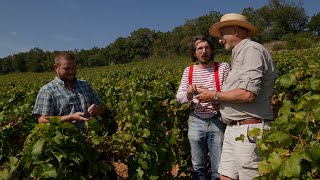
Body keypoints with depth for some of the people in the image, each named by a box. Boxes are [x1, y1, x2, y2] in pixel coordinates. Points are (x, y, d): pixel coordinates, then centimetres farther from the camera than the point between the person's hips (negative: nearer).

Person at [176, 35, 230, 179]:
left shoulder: (223, 67, -3)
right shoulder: (188, 71, 5)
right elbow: (179, 97, 0)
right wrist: (188, 94, -22)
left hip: (218, 122, -2)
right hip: (196, 122, 3)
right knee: (198, 167, 16)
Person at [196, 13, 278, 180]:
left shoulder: (252, 50, -10)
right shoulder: (240, 54, 20)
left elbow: (248, 94, -22)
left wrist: (214, 96, -9)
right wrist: (217, 102, 9)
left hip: (249, 130, -9)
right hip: (234, 129, 9)